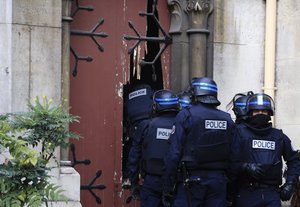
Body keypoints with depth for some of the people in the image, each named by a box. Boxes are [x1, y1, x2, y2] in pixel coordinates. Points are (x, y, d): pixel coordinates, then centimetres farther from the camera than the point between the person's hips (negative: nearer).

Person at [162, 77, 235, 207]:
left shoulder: (186, 115, -6)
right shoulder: (227, 119, 6)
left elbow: (174, 154, -10)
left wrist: (168, 189, -6)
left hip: (192, 178, -4)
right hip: (219, 180, 4)